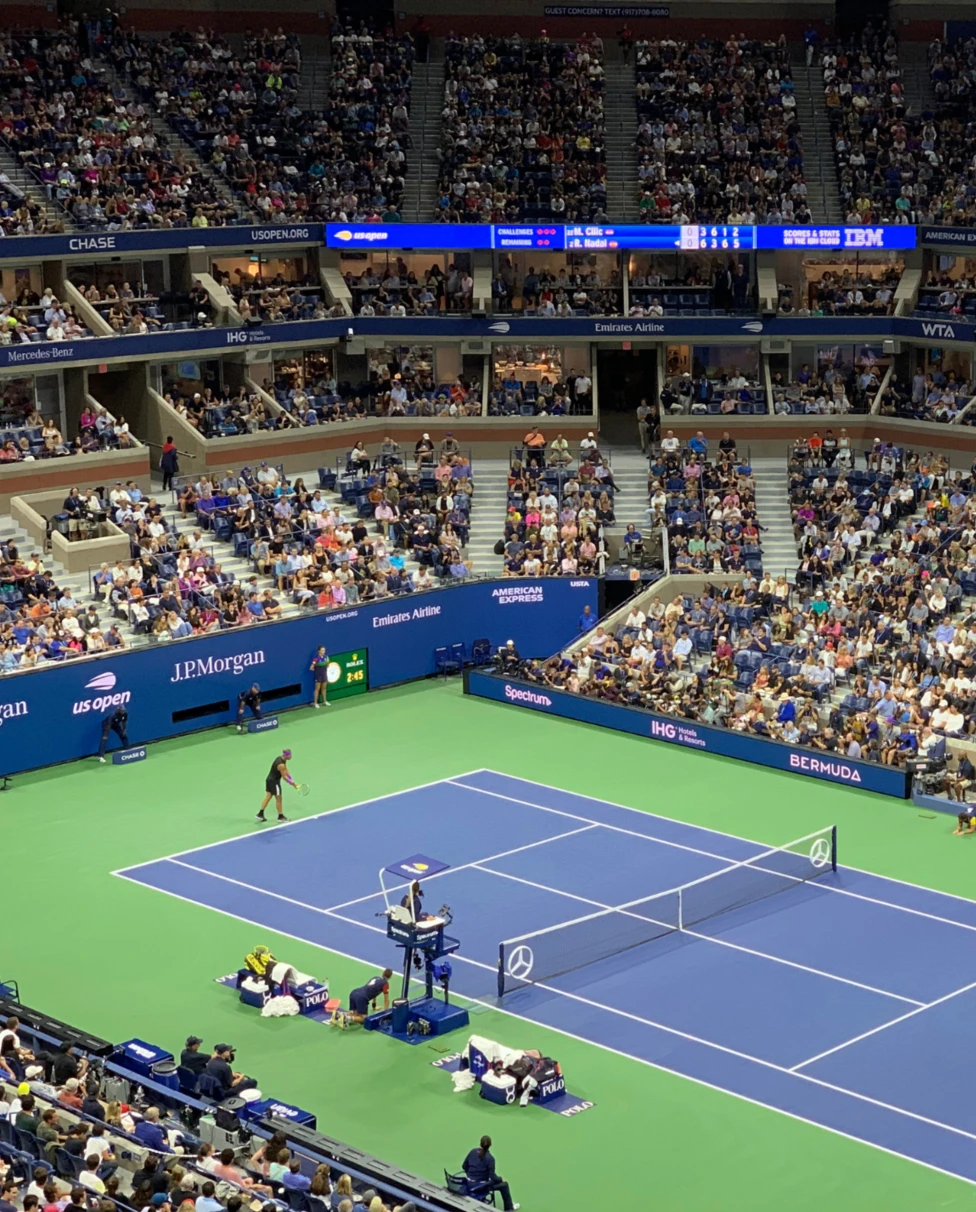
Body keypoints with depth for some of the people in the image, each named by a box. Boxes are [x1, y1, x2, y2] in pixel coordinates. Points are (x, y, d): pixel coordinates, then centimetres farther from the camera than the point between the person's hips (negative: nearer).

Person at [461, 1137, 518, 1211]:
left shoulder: (473, 1152, -5)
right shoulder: (490, 1158, -21)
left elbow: (464, 1166, 7)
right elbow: (493, 1177, -17)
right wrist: (501, 1180, 3)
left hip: (469, 1183, 6)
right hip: (479, 1186, -6)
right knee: (504, 1185, 13)